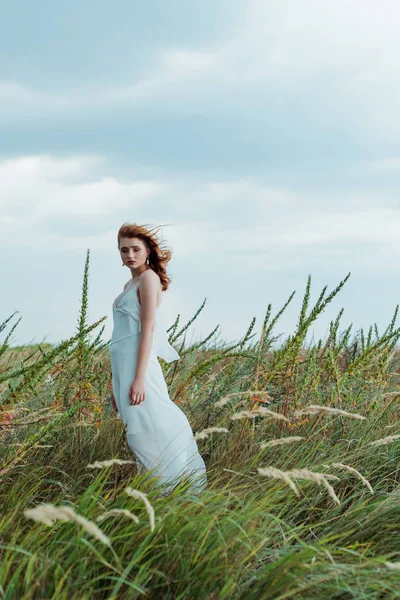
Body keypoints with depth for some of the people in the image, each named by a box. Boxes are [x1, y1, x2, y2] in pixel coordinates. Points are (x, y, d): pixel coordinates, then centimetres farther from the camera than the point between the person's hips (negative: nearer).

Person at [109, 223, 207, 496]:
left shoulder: (148, 278, -5)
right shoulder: (130, 284, 20)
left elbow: (148, 329, -14)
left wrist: (139, 379, -21)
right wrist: (117, 385, 22)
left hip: (138, 363, -9)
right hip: (123, 364, 9)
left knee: (147, 430, -11)